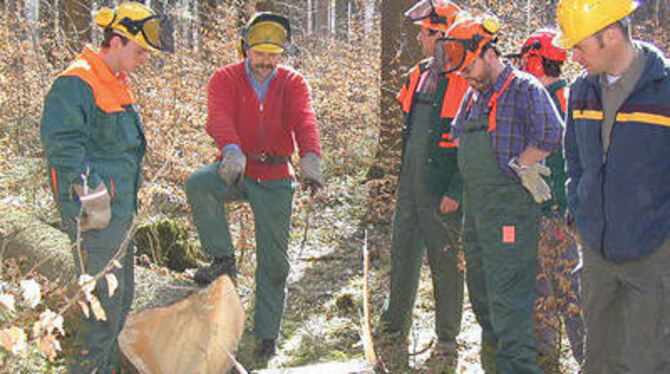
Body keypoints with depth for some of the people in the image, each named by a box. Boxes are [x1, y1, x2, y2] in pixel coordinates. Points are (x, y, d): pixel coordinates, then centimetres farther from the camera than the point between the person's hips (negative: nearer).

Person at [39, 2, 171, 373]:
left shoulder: (116, 84, 16)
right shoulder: (76, 84, -16)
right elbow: (60, 141, -25)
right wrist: (90, 190, -29)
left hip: (120, 211, 10)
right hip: (95, 216, -10)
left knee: (120, 298, 17)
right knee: (105, 302, -8)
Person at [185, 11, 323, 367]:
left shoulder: (292, 82, -1)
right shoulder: (225, 79, -5)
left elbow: (304, 120, -20)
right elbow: (219, 117, -25)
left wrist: (310, 157, -42)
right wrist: (232, 151, -47)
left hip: (275, 180, 1)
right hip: (235, 171, 0)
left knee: (273, 260, 3)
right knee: (198, 184, -32)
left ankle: (266, 334, 16)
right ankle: (223, 259, -15)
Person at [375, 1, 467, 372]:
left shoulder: (465, 82, -12)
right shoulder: (418, 75, 11)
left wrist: (455, 191, -18)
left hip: (442, 193, -7)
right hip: (410, 185, 7)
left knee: (446, 266, 3)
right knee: (403, 259, 10)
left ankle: (447, 343, 13)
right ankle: (394, 334, 19)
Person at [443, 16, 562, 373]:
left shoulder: (524, 89, -10)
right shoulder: (474, 94, 16)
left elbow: (550, 134, -22)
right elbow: (457, 133, 28)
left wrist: (518, 165, -12)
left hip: (508, 206, -9)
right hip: (475, 206, 9)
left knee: (508, 294, -11)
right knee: (480, 289, 16)